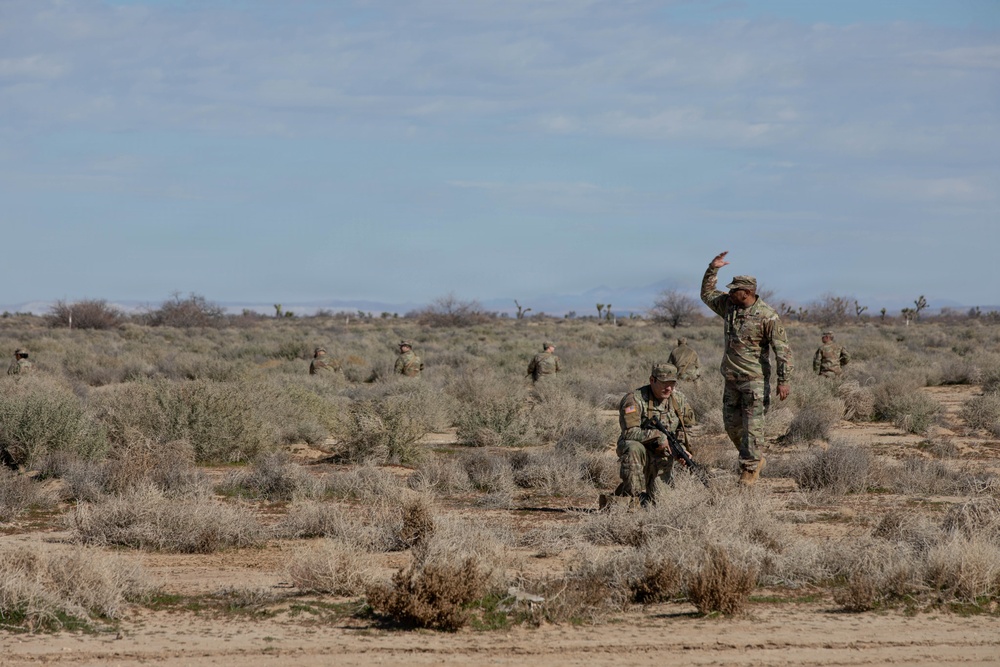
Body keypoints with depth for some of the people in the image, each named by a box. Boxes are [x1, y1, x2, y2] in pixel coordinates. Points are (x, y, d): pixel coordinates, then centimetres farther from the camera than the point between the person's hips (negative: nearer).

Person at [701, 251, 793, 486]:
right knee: (731, 424, 12)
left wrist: (784, 380, -17)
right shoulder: (728, 305, 5)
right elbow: (707, 294, 23)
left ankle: (750, 468, 4)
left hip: (755, 379, -7)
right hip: (731, 378, 7)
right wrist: (713, 269, 8)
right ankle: (756, 459, 28)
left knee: (752, 425, -5)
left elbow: (782, 349, -14)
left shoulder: (767, 316, -15)